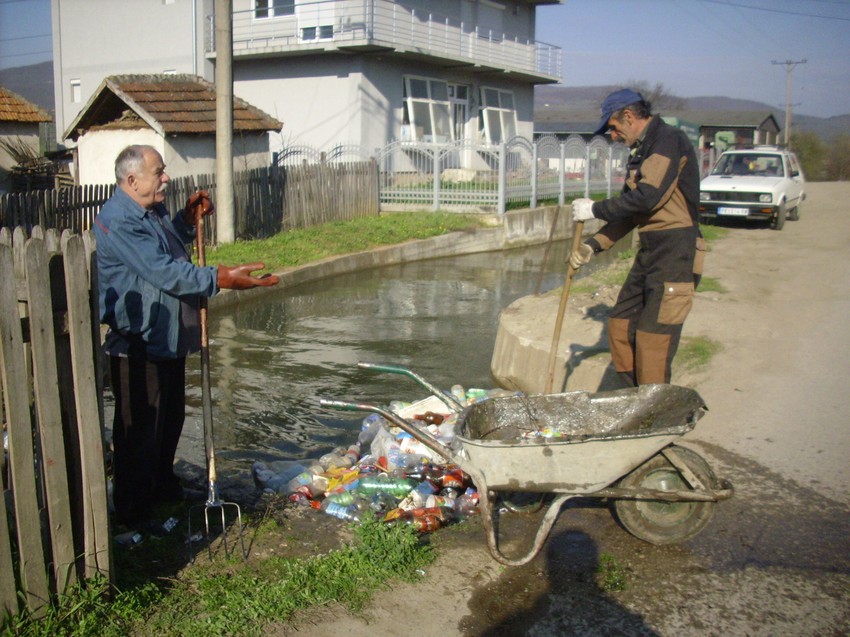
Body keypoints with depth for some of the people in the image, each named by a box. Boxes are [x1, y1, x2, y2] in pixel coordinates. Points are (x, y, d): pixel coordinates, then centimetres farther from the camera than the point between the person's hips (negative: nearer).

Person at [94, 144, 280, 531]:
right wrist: (222, 278, -32)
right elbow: (164, 272, -29)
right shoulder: (118, 221, -22)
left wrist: (189, 219, 11)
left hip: (168, 340, 10)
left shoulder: (153, 212, 10)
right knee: (139, 429, 0)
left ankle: (163, 486, 41)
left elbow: (170, 246, 29)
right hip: (137, 345, -10)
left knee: (170, 419, 22)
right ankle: (132, 512, 14)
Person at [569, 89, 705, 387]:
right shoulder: (641, 150, 18)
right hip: (649, 253, 10)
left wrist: (595, 209, -12)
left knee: (652, 340, -9)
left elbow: (647, 198, -22)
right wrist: (593, 246, 10)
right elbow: (630, 213, 19)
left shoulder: (669, 140, -11)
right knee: (620, 326, 10)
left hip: (676, 254, -10)